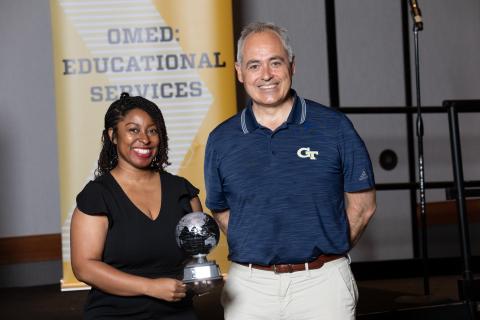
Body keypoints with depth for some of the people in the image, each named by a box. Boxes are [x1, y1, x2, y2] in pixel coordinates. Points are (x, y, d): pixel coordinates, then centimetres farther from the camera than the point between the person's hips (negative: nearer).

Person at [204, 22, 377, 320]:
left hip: (323, 283, -2)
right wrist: (257, 253, 4)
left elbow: (362, 205, 2)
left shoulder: (334, 127, -1)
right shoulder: (221, 140, 5)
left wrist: (326, 254, 1)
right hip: (249, 286, 2)